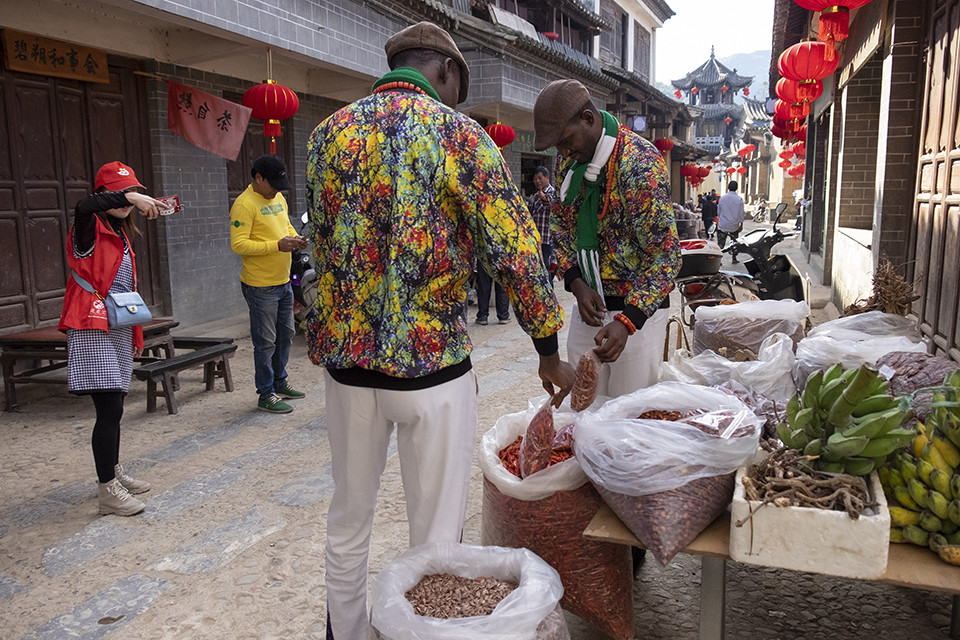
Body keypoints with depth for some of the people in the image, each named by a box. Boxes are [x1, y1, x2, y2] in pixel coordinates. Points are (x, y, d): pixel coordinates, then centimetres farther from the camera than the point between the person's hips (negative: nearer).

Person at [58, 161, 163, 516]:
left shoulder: (122, 234, 17)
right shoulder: (89, 228, -7)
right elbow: (84, 206, -33)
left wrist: (136, 333, 21)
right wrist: (130, 197, -39)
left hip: (120, 328, 8)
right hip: (93, 329, -8)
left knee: (114, 406, 16)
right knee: (109, 408, -11)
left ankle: (114, 471, 29)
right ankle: (107, 491, -4)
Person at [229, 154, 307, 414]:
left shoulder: (278, 198, 12)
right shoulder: (244, 204, -15)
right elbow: (238, 244, -21)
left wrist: (296, 239, 2)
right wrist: (277, 245, -25)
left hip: (283, 282, 9)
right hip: (260, 286, -8)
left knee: (285, 335, 17)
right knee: (265, 341, -1)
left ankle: (279, 383, 33)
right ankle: (266, 395, 9)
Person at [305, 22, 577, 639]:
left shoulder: (328, 133, 7)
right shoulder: (458, 133, -8)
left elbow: (325, 242, 13)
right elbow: (517, 252, -12)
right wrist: (550, 352, -1)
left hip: (345, 358, 6)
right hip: (431, 363, -5)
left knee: (349, 520, 22)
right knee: (436, 531, 10)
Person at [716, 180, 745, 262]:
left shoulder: (722, 197, -3)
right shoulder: (739, 199, -6)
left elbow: (718, 211, 6)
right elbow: (741, 213, -2)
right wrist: (741, 224, 6)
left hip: (723, 225, 0)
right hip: (734, 226, 0)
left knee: (721, 243, 1)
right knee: (734, 242, 15)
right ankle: (734, 258, 20)